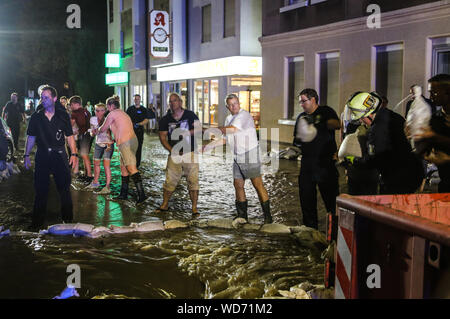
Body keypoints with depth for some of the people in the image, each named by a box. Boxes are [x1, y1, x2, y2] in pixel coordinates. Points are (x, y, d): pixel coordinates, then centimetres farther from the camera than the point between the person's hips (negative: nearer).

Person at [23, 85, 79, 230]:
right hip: (42, 156, 1)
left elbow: (69, 136, 5)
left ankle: (68, 219, 17)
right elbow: (31, 137, 9)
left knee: (64, 188, 5)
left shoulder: (63, 116, 2)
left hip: (59, 155, -1)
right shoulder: (36, 117, 5)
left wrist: (74, 154, -3)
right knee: (41, 190, 5)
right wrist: (26, 155, 3)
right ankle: (38, 222, 15)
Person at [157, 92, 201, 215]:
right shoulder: (165, 120, 7)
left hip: (190, 153, -1)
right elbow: (162, 137, 5)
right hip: (174, 153, 2)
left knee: (193, 180, -3)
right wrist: (171, 150, -9)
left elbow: (198, 129, -7)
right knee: (170, 180, 1)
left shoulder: (190, 115, 2)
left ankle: (194, 208, 4)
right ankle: (165, 205, 17)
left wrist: (185, 133, -24)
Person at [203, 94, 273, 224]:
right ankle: (242, 215, 17)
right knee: (238, 185, 7)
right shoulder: (229, 119, 14)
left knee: (258, 185, -7)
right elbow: (226, 139, 23)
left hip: (250, 155, -8)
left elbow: (232, 129, -30)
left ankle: (267, 215, -1)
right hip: (237, 157, 8)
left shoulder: (244, 115, -14)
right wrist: (209, 146, 17)